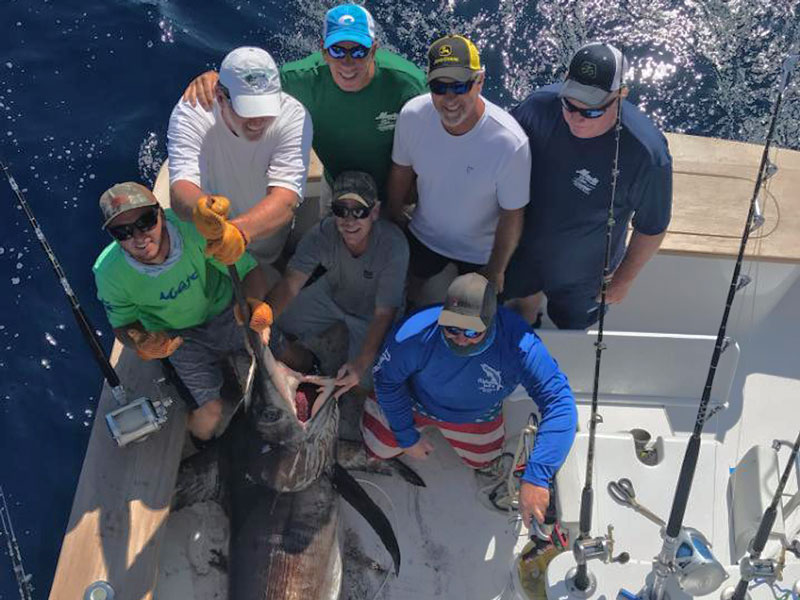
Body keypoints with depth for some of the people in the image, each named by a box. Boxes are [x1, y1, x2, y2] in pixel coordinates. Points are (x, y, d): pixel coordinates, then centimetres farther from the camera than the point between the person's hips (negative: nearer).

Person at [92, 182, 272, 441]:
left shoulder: (195, 227, -31)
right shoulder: (109, 273, -24)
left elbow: (251, 272, -17)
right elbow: (123, 324, -4)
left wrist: (252, 301, -38)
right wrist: (141, 345, -26)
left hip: (227, 312, 1)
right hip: (179, 336, 0)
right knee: (207, 418, -14)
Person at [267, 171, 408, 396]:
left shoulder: (393, 245, -38)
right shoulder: (322, 233, -30)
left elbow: (384, 314, -34)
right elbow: (290, 283, -31)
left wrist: (361, 364, -45)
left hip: (370, 313, -3)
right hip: (331, 294, 3)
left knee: (361, 381, -13)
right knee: (272, 329, -1)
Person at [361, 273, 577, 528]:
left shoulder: (519, 344, -43)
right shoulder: (415, 334, -41)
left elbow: (560, 404, -43)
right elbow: (386, 379, -21)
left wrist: (536, 477, -52)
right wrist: (407, 437, -12)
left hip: (476, 417, 1)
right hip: (415, 402, -1)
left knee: (482, 461, 26)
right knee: (380, 448, 16)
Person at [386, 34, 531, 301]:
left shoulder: (510, 142, -36)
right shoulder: (412, 115, -25)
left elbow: (512, 217, -22)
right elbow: (401, 173, -5)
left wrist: (495, 272, -10)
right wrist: (395, 221, 9)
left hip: (480, 251, -3)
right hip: (423, 236, 3)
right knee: (406, 291, 28)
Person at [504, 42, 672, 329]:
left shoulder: (646, 153, -36)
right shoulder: (540, 105, -27)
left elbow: (652, 228, -19)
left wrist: (624, 280, -7)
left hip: (582, 276, -3)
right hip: (522, 249, 3)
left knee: (572, 328, 26)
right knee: (523, 298, 33)